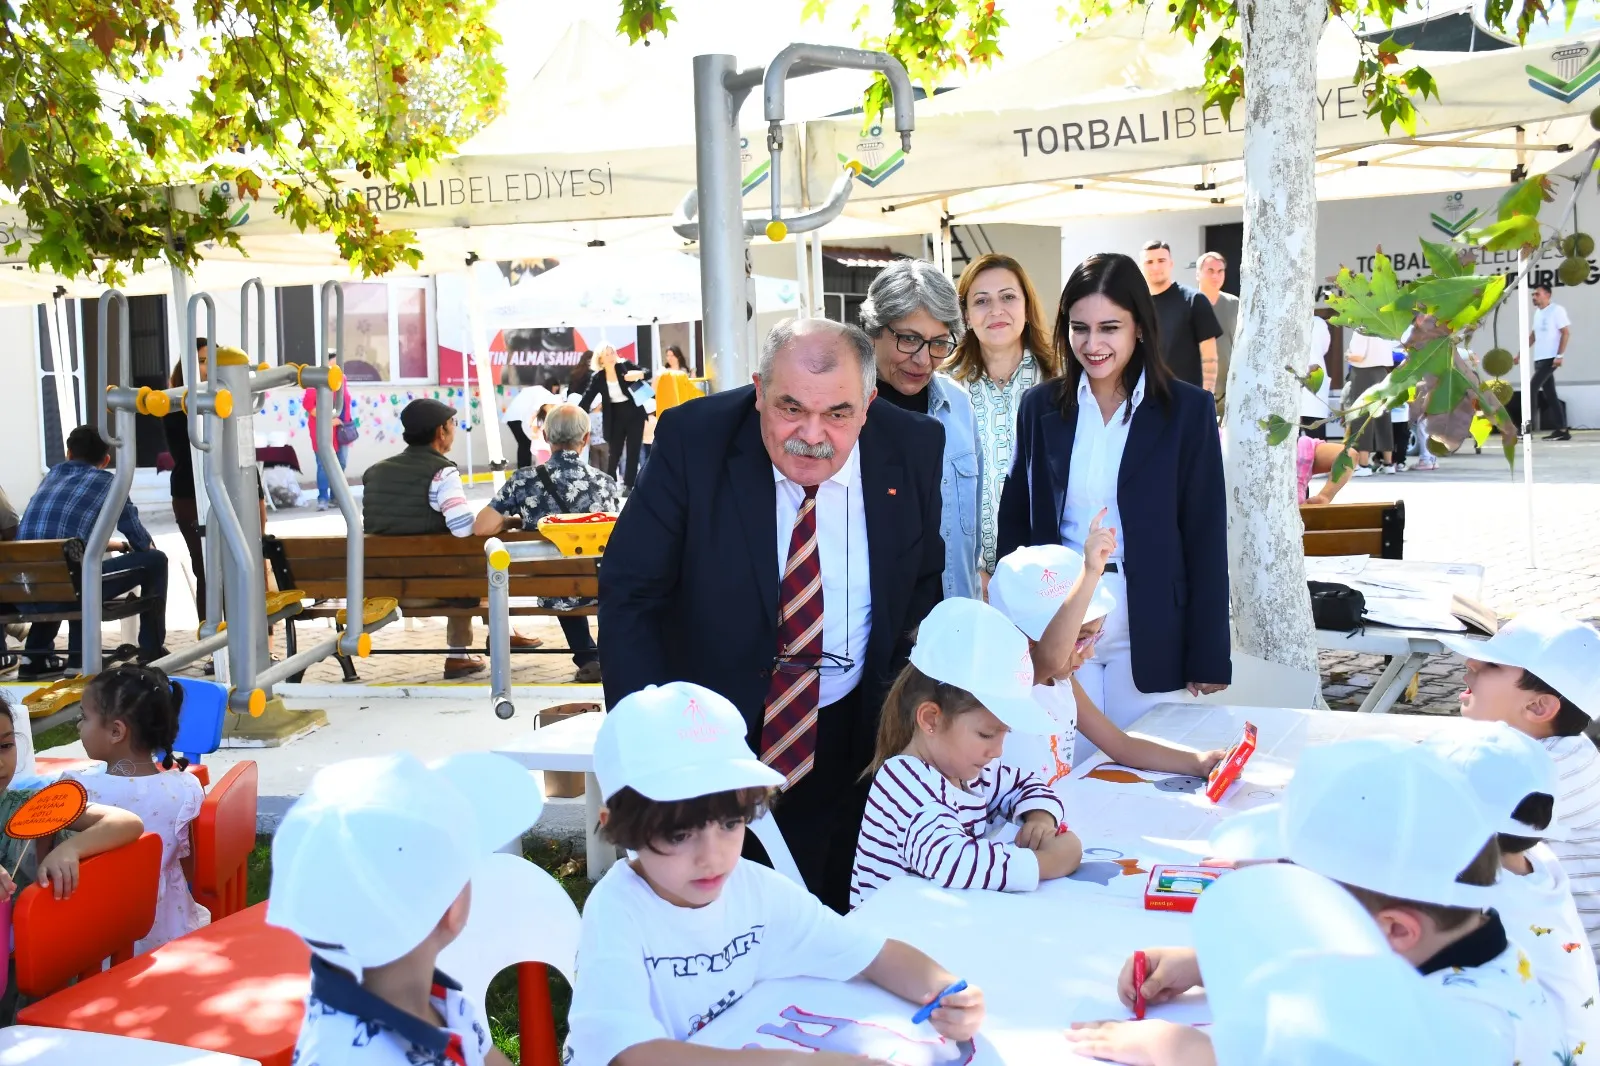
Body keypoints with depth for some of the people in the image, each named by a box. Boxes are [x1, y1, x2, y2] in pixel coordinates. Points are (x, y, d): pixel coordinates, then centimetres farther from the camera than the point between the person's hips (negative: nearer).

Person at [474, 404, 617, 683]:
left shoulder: (524, 481, -13)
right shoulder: (605, 482, -10)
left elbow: (481, 528, -17)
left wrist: (514, 521, 4)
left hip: (550, 594, 0)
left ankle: (588, 658, 28)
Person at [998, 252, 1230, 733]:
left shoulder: (1187, 410, -3)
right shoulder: (1040, 406, 4)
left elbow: (1206, 537, -3)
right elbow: (1014, 522, 8)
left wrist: (1208, 659, -4)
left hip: (1150, 638, -2)